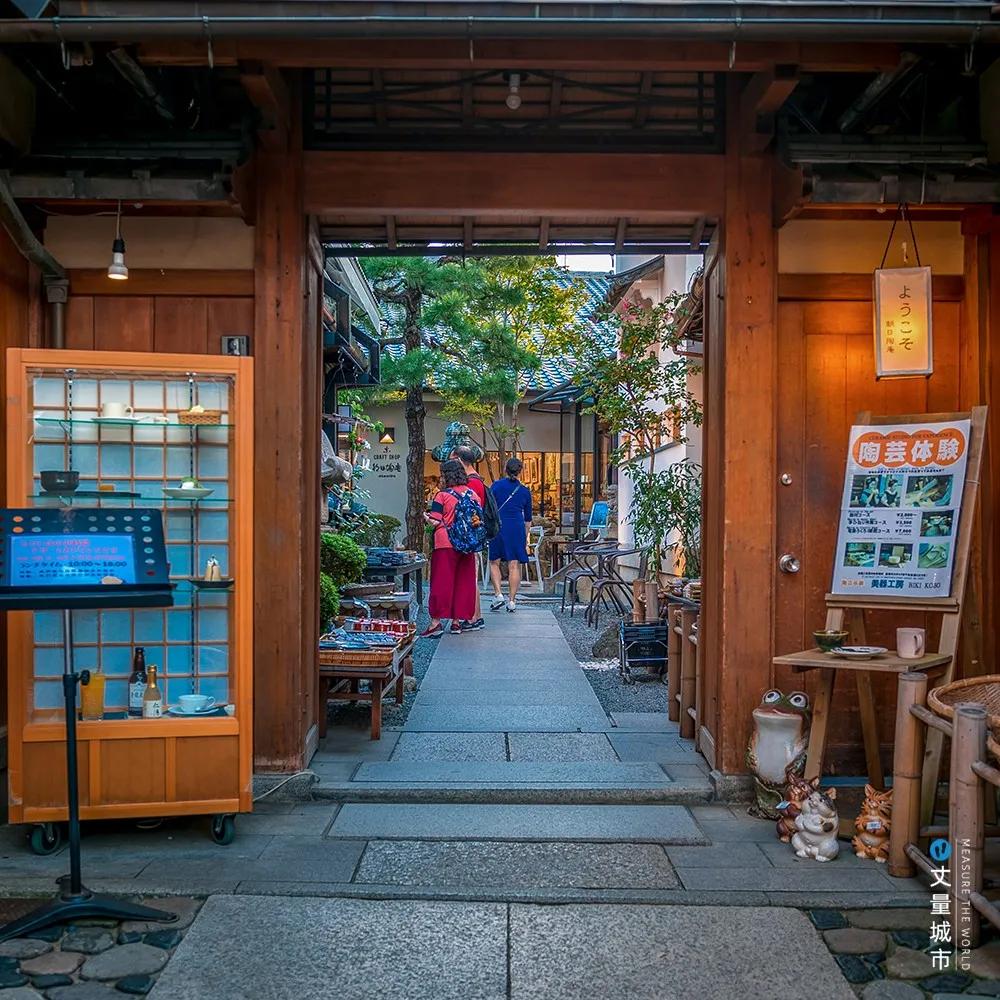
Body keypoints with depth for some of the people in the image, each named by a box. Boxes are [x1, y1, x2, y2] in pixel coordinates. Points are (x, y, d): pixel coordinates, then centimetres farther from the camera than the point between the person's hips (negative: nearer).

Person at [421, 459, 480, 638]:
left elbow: (435, 521, -10)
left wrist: (426, 517, 10)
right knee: (463, 582, 10)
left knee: (441, 582, 0)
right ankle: (457, 620, 13)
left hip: (445, 544, -4)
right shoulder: (473, 493, 7)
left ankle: (436, 621, -1)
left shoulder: (442, 495, -8)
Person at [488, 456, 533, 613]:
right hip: (517, 528, 2)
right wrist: (526, 537, 25)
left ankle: (498, 594, 0)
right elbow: (528, 518, 16)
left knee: (494, 562, 12)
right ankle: (512, 601, 5)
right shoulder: (525, 491, 10)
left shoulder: (496, 485, 2)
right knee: (514, 565, 3)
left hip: (498, 526, -1)